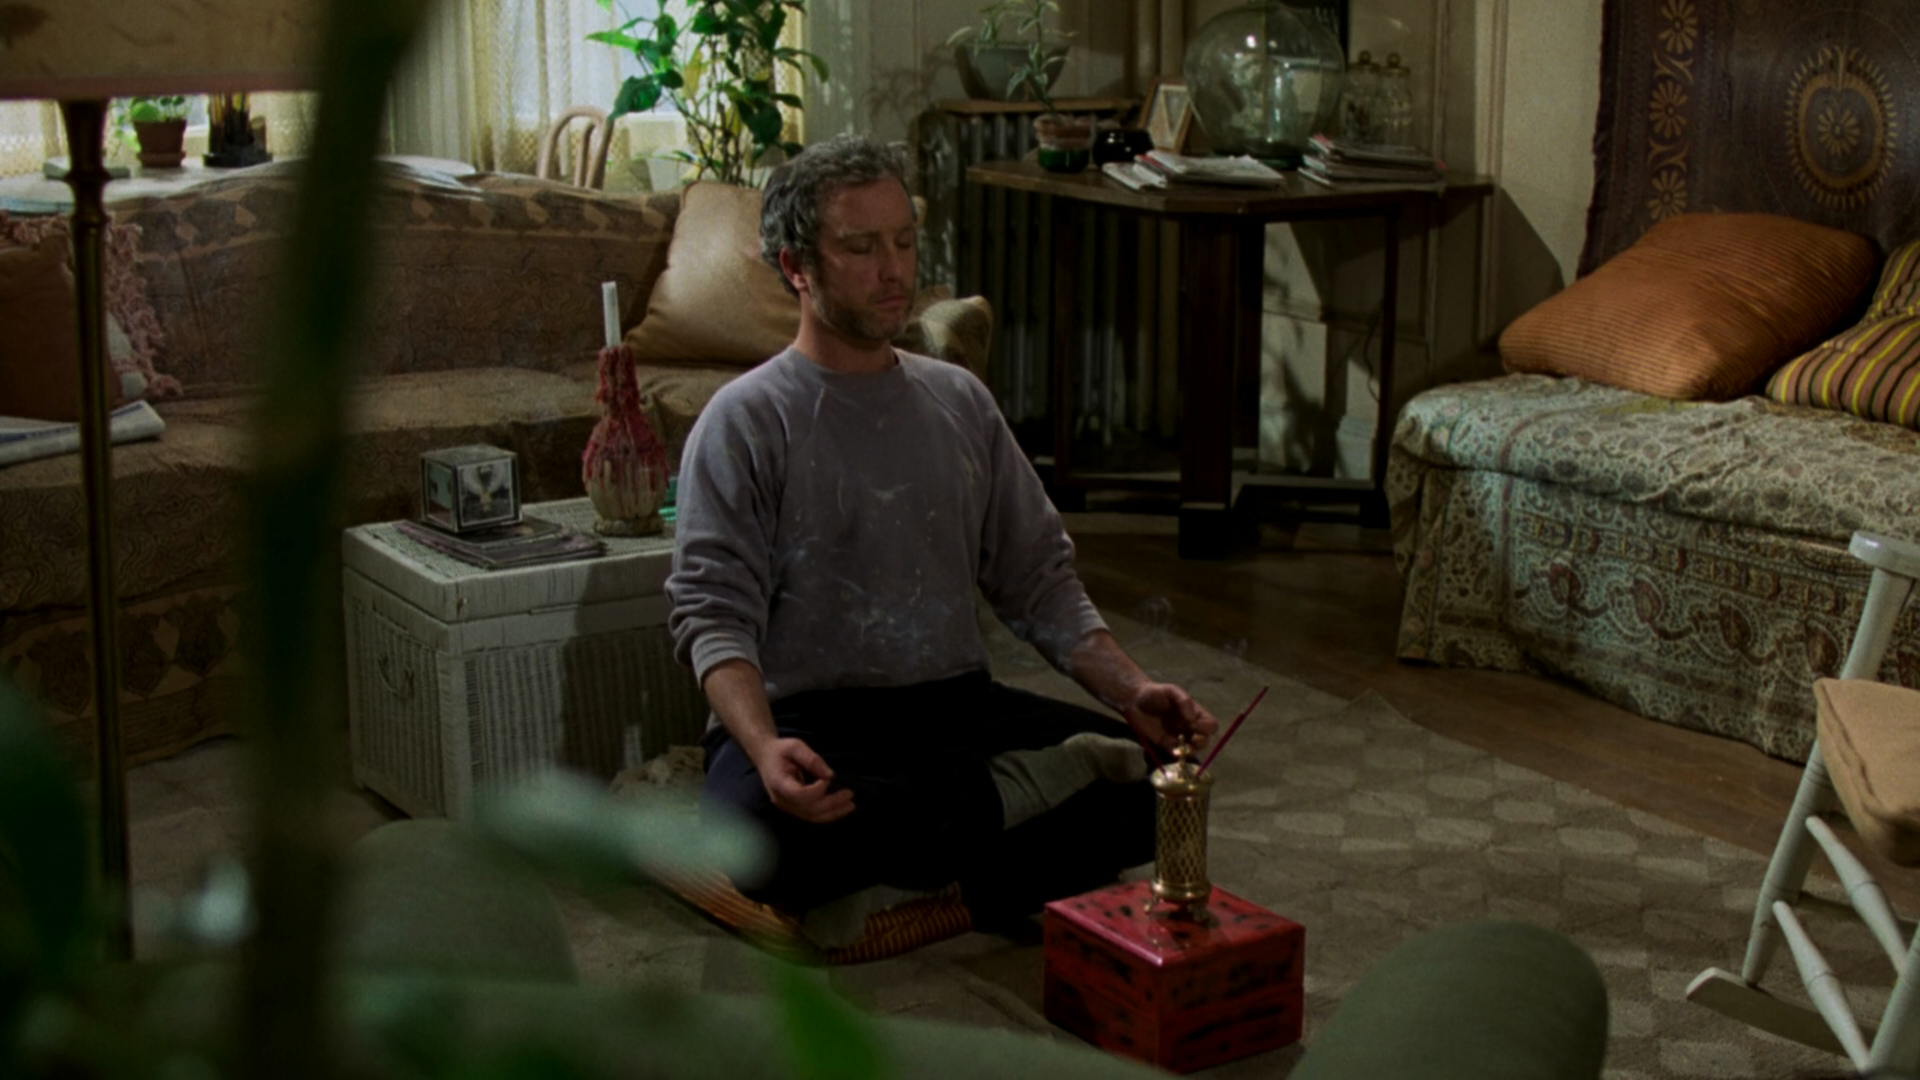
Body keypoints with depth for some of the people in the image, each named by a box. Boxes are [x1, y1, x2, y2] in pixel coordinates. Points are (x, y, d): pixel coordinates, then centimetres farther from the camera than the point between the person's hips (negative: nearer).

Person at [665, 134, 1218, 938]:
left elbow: (1037, 579, 14)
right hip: (806, 718, -4)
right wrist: (765, 749, -31)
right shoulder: (746, 420, -2)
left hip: (957, 706, 4)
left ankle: (910, 886, -21)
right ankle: (1011, 798, -21)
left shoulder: (960, 401, 15)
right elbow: (713, 613, -11)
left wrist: (1131, 691, -3)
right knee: (757, 831, -39)